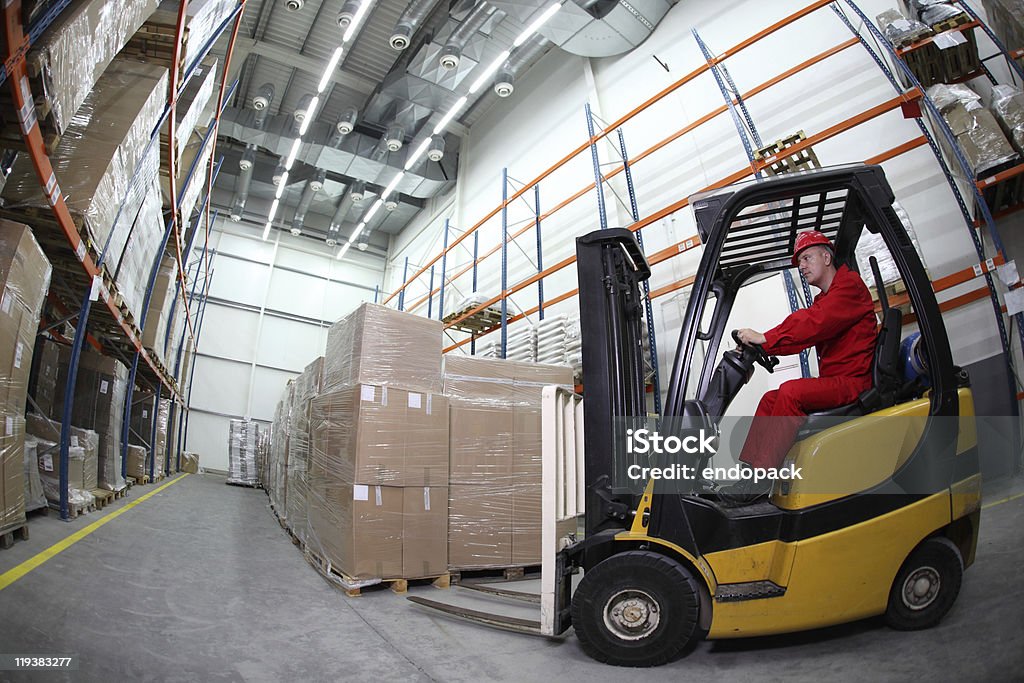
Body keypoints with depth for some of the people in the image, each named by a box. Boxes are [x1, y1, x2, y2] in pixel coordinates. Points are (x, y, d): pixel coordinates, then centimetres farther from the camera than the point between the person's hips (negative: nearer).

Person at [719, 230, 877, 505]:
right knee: (770, 399, 4)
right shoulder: (823, 299, 23)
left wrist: (765, 338, -23)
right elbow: (800, 332, 12)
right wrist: (757, 345, -2)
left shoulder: (850, 285, -7)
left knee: (790, 392, -27)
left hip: (853, 382, -10)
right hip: (834, 382, 10)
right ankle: (746, 470, -4)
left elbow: (813, 324, -22)